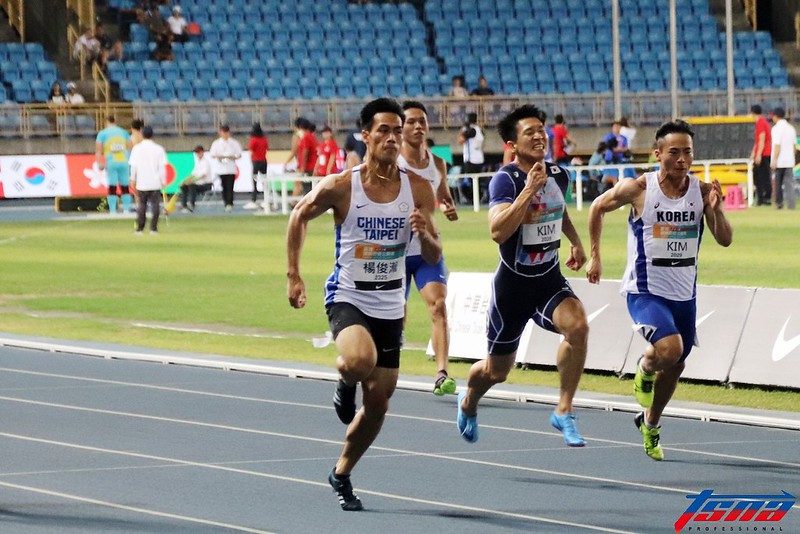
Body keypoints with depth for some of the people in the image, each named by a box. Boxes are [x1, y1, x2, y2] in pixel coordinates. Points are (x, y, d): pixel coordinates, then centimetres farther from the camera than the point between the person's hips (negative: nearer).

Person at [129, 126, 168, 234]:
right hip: (155, 183, -1)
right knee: (155, 205, 4)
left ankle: (139, 228, 7)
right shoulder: (159, 149, -2)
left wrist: (133, 179, 8)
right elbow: (162, 167, -2)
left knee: (142, 205, 9)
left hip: (141, 183, 1)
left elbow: (133, 166, -2)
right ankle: (153, 228, 0)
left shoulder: (136, 149, -2)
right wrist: (163, 181, 4)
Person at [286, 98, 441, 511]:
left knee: (378, 402, 8)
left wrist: (424, 233, -22)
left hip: (390, 306, 4)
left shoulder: (418, 190, -4)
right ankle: (345, 383, 3)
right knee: (360, 361, -35)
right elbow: (299, 216, 6)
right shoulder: (340, 187, -12)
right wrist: (293, 275, 1)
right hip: (347, 297, -4)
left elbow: (434, 258, 0)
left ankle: (342, 474, 31)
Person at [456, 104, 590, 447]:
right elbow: (498, 231, -34)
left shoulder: (559, 175, 1)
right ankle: (468, 403, 47)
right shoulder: (505, 180, -18)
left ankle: (564, 412, -18)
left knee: (577, 326, -29)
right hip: (514, 283, -4)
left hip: (550, 279, 4)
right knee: (497, 371, 10)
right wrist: (529, 190, -36)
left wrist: (575, 242, 19)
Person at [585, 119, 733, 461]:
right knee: (670, 348, -28)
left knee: (674, 368, 17)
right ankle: (645, 368, 8)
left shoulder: (702, 191, -5)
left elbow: (725, 240, -7)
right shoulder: (638, 189, -12)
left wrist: (716, 209, -25)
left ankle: (650, 425, 43)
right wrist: (594, 256, 6)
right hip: (645, 291, -4)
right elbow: (598, 207, 5)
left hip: (684, 294, 4)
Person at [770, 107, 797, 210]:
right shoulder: (791, 128, 10)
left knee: (777, 183, 7)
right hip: (789, 161, 5)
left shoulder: (777, 128, -11)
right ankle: (791, 204, -5)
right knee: (789, 183, 2)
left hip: (779, 161, -5)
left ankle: (779, 203, 8)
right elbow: (794, 145, 14)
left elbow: (777, 145, -17)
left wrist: (774, 160, -16)